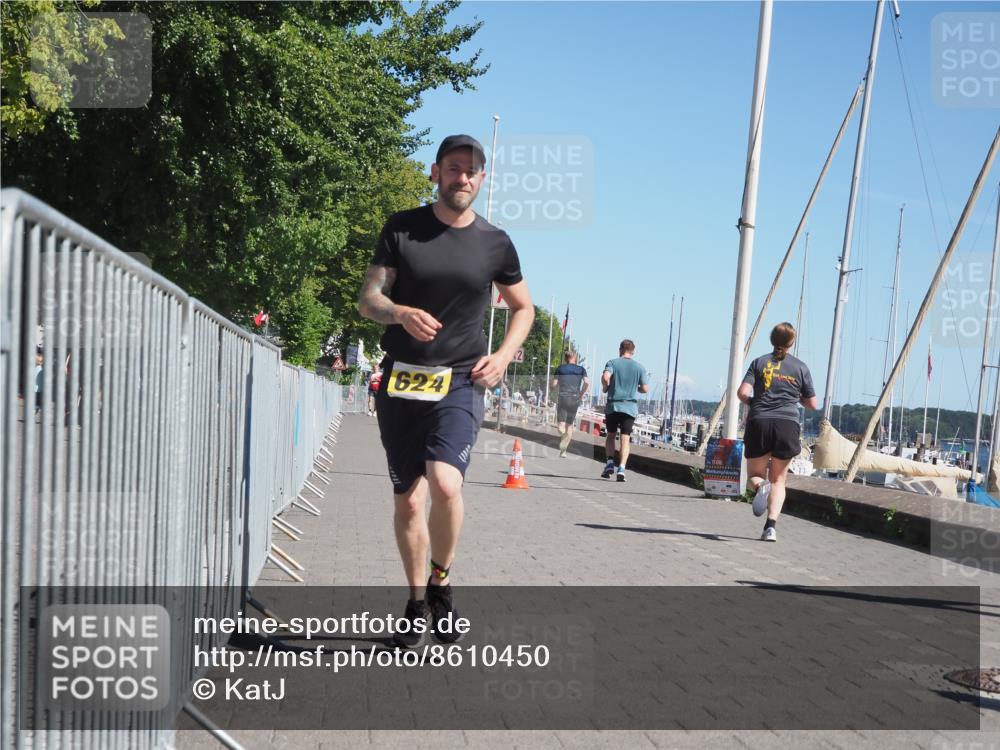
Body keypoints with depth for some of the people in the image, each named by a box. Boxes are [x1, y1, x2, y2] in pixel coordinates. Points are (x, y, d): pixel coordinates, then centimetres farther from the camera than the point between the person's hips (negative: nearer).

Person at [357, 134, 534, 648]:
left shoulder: (495, 243, 4)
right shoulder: (401, 229, 3)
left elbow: (523, 307, 17)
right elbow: (368, 300, 0)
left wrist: (503, 355, 0)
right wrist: (401, 312, -23)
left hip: (459, 381, -1)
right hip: (400, 379, 1)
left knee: (445, 483, -23)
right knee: (407, 500, 7)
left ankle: (441, 582, 4)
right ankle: (417, 603, 26)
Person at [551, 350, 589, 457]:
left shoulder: (560, 368, 7)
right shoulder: (581, 369, 8)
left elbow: (554, 384, 3)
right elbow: (587, 382, -6)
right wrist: (581, 394, 7)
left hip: (563, 397, -1)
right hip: (575, 398, 1)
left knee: (561, 424, -3)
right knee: (570, 424, 11)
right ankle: (563, 450, 13)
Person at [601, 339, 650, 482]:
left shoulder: (612, 362, 2)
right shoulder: (640, 367, 7)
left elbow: (605, 377, -17)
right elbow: (645, 389, 2)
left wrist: (605, 387, 2)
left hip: (613, 405, 0)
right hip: (630, 406, 0)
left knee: (611, 435, 15)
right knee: (625, 438, 0)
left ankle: (610, 463, 2)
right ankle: (621, 468, -11)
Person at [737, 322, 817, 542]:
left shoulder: (759, 362, 8)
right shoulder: (800, 367, 9)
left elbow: (743, 393, -4)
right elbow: (812, 404, 12)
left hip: (759, 423, 0)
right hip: (788, 424, 0)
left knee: (755, 475, 14)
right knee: (778, 479, 11)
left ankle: (760, 486, -24)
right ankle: (771, 526, -6)